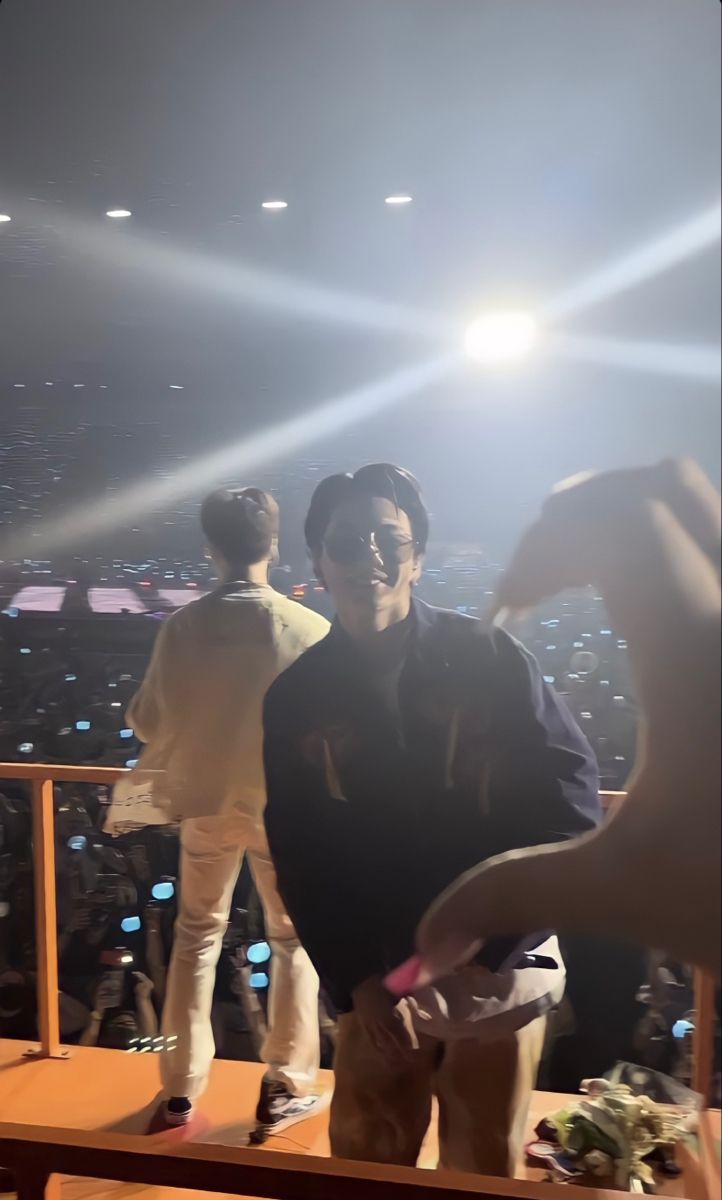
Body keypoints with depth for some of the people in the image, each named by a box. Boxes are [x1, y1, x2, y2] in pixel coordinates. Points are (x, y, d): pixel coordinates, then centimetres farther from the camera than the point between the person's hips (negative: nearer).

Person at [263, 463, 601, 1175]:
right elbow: (300, 857, -1)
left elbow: (569, 797, -9)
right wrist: (357, 980, -8)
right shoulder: (296, 698, -4)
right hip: (376, 979, 1)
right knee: (364, 1163, 17)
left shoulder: (490, 659, -9)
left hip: (499, 972, -1)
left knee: (487, 1166, 16)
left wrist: (499, 942, -14)